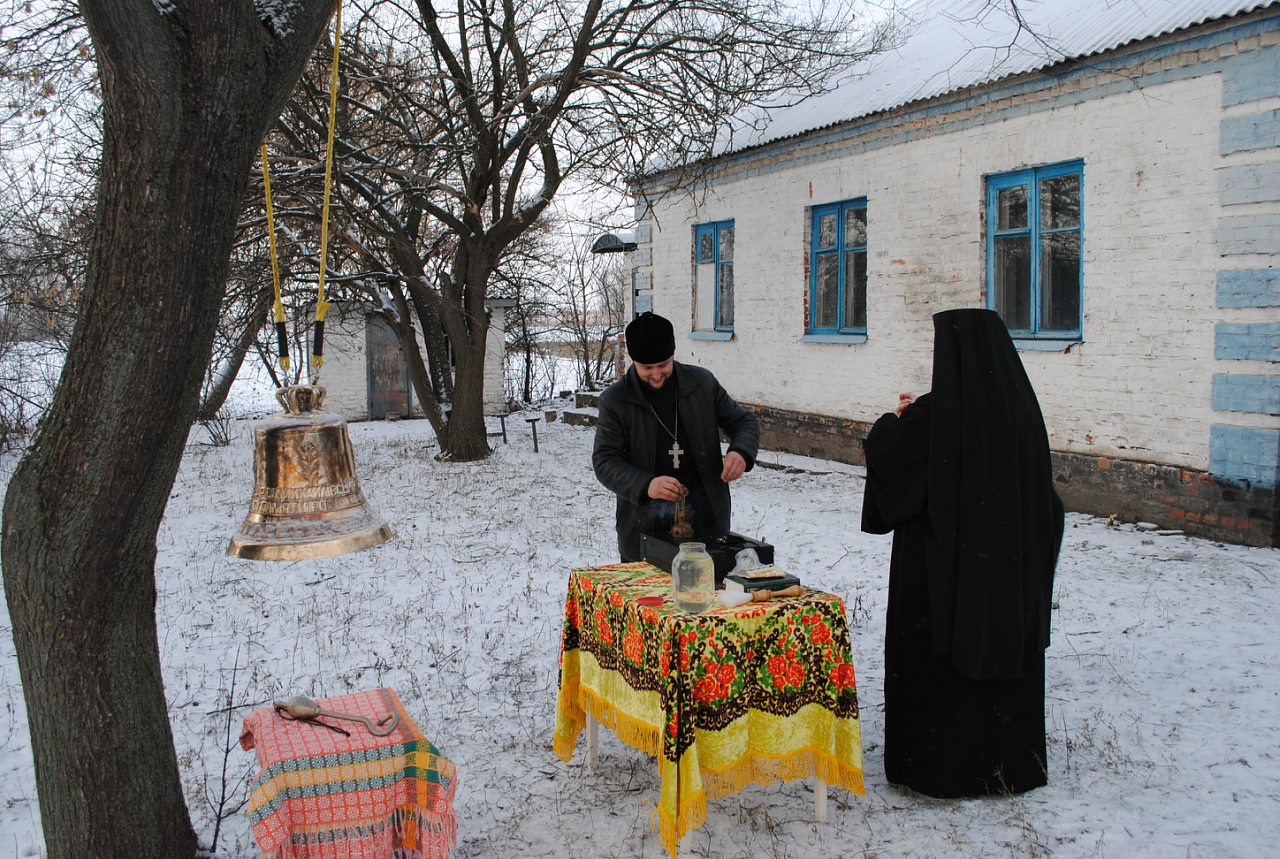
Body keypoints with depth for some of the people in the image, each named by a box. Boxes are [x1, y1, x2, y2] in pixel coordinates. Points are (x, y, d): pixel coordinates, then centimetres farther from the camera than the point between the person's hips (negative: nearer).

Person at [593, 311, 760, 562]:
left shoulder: (702, 382, 2)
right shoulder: (615, 400, -4)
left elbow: (744, 421, 10)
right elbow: (604, 461, -7)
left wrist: (741, 452, -14)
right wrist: (645, 485, -26)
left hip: (702, 510, 2)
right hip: (645, 518, -1)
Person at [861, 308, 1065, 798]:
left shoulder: (935, 413, -20)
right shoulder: (1021, 406, -1)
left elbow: (882, 450, -8)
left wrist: (898, 417, 11)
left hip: (944, 562, -6)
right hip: (1009, 561, 6)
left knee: (939, 654, 8)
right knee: (1003, 642, 17)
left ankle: (938, 765, 18)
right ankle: (1010, 761, 30)